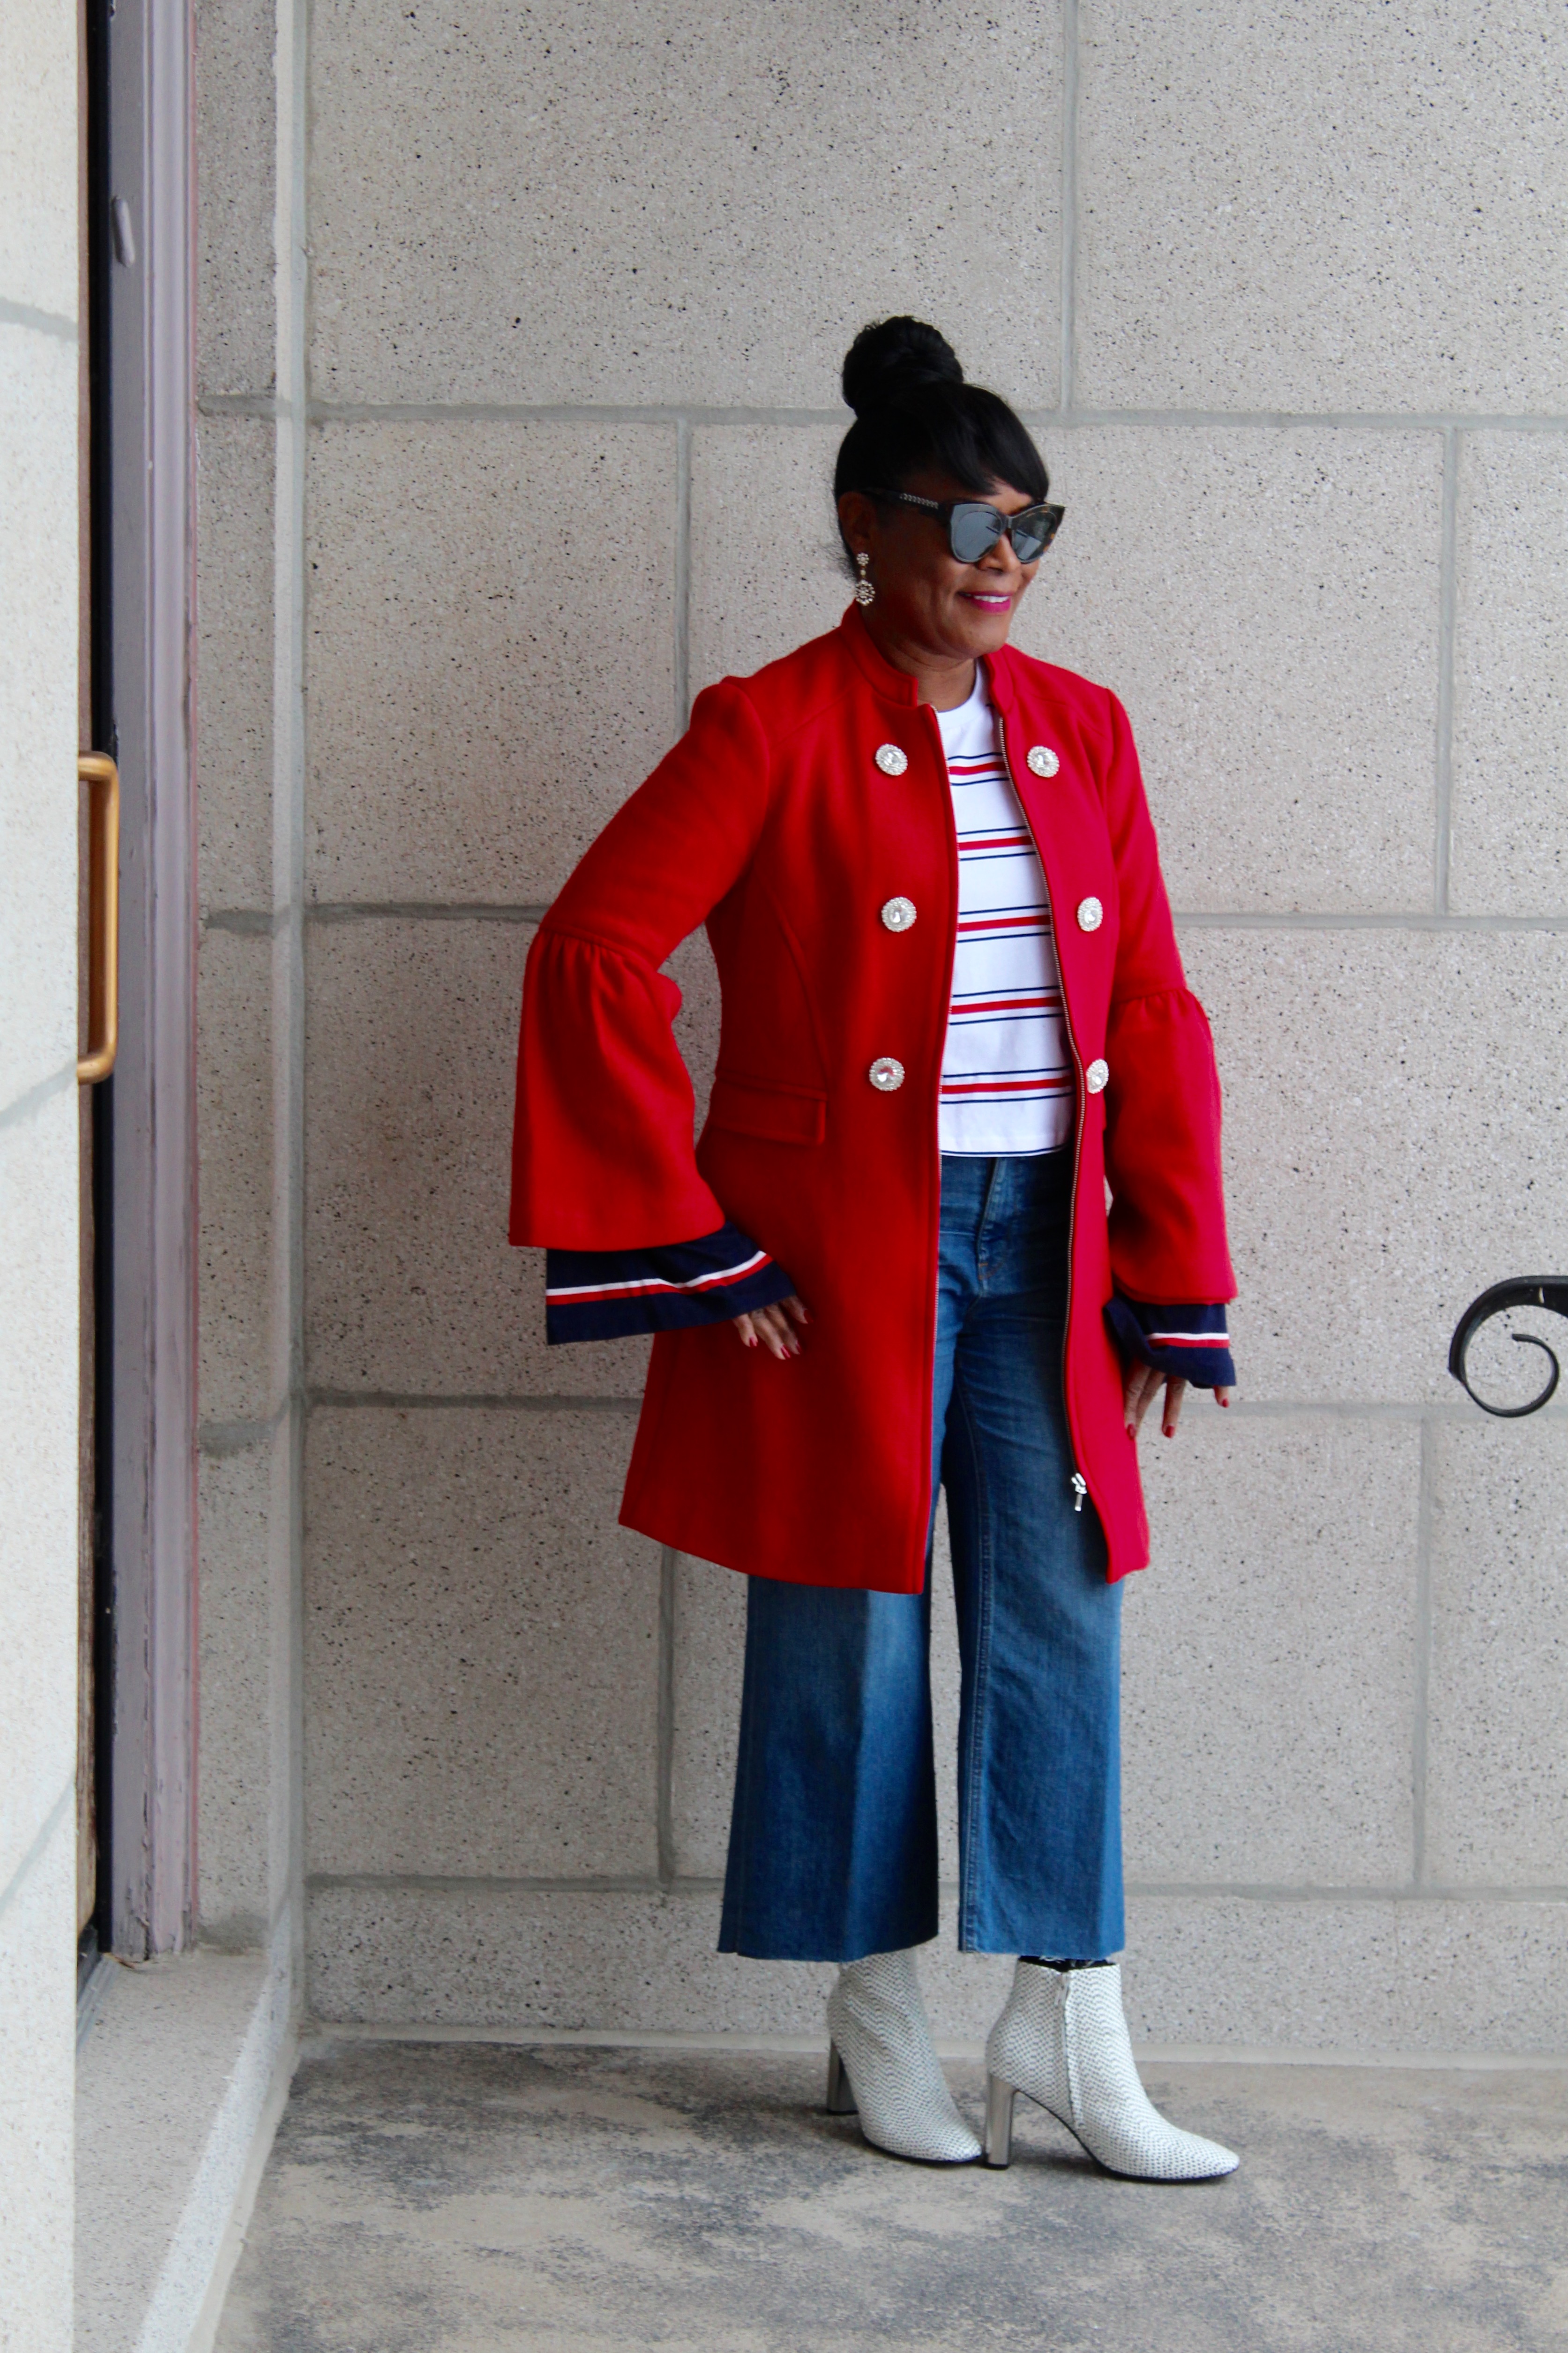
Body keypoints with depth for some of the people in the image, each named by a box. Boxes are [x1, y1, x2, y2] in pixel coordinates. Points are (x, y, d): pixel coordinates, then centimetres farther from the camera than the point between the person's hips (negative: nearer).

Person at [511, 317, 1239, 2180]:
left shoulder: (1081, 733, 8)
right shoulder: (775, 731, -8)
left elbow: (1150, 1013, 9)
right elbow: (594, 953, -13)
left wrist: (1175, 1278, 4)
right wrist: (692, 1237, -13)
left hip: (1043, 1242, 5)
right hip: (840, 1255, -5)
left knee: (1061, 1620, 5)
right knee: (855, 1623, 4)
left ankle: (1066, 2028, 13)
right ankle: (876, 2023, 18)